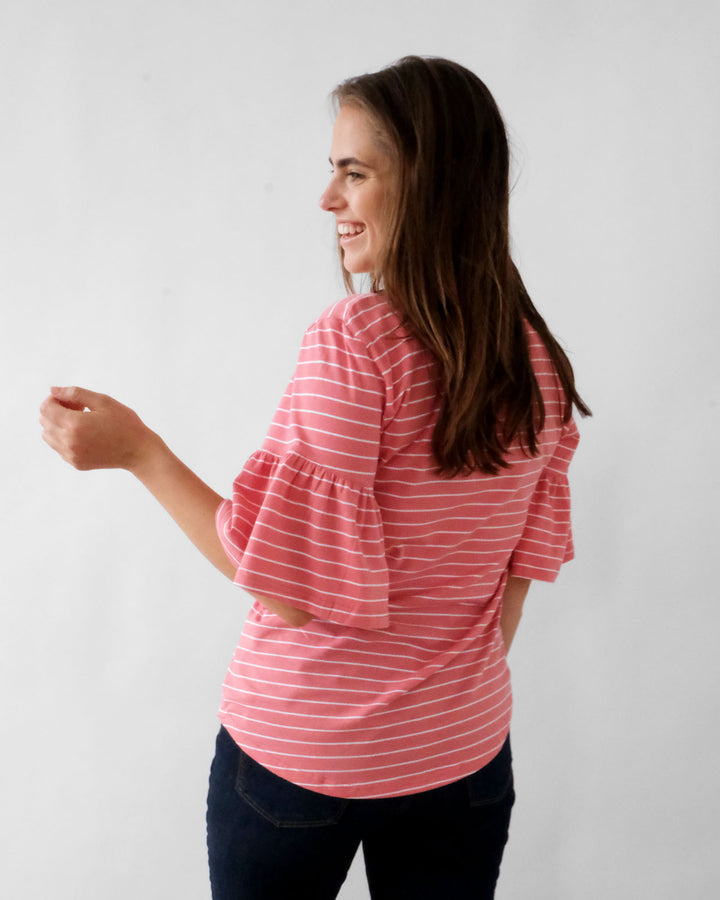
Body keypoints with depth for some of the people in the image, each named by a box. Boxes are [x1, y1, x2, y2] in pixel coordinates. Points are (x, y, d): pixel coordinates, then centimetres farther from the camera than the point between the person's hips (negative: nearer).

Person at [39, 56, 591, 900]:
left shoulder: (354, 341, -22)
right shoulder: (536, 362, -3)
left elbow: (293, 590, -21)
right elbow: (520, 572, 5)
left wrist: (137, 449, -15)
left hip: (298, 752, -4)